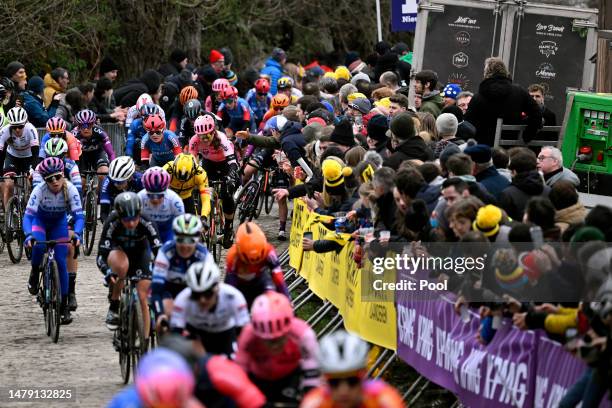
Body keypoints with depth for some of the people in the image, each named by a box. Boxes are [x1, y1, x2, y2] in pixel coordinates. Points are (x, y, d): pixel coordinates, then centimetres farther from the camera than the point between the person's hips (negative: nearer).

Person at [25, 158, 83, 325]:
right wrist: (29, 235, -54)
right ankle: (34, 274, 0)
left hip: (59, 222, 1)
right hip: (40, 220, -1)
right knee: (39, 246, -33)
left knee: (61, 262, -7)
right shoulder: (39, 190, -32)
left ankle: (64, 306, 3)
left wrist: (77, 234, -51)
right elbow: (28, 216, -36)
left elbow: (79, 215, -32)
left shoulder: (70, 189, -29)